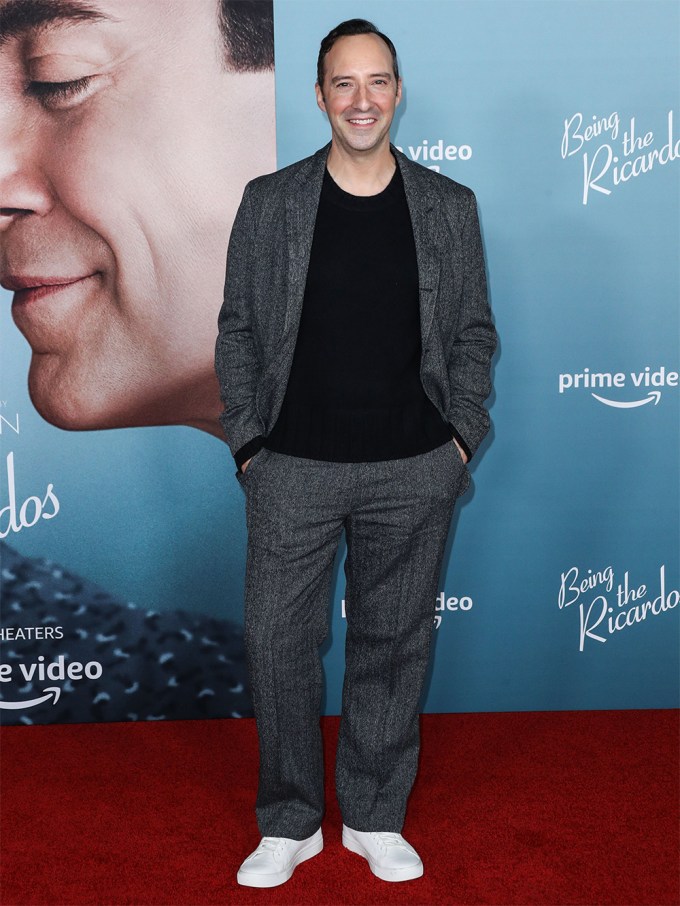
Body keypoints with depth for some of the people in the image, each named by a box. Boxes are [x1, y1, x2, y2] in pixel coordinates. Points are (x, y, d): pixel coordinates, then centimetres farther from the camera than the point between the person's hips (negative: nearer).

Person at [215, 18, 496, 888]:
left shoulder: (449, 206, 5)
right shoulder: (269, 202, 2)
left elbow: (473, 331, 9)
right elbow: (237, 329, 4)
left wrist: (462, 433, 0)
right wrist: (248, 441, -2)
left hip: (415, 473, 1)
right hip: (293, 469, 0)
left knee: (394, 644, 10)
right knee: (278, 640, 4)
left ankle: (376, 817, 29)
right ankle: (289, 823, 24)